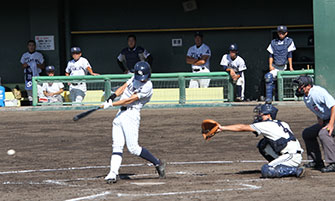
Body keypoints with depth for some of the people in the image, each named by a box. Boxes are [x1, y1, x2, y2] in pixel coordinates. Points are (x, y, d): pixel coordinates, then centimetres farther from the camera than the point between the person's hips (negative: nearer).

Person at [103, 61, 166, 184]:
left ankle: (158, 163, 1)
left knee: (133, 148, -11)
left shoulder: (147, 86, -14)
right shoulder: (135, 78, 11)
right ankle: (113, 173, -5)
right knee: (117, 145, 0)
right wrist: (114, 95, -7)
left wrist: (112, 104, -18)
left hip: (131, 114, -8)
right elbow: (124, 87, 13)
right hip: (120, 114, 8)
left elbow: (130, 100, -17)